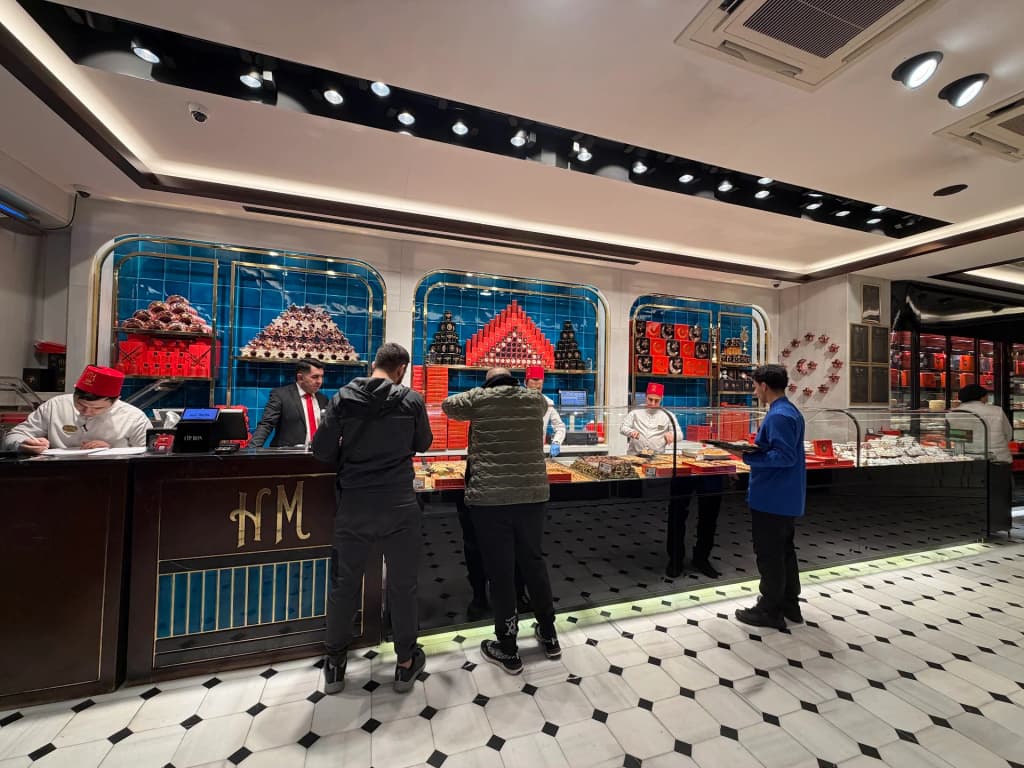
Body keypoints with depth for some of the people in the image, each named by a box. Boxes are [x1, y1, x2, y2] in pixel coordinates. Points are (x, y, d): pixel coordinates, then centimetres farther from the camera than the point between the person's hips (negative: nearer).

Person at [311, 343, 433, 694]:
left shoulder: (343, 397, -5)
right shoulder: (411, 399, -8)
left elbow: (321, 450, -5)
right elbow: (423, 444, 6)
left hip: (353, 507, 2)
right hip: (399, 506, -1)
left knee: (344, 585, 19)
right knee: (402, 585, 14)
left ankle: (335, 666, 35)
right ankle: (406, 663, 30)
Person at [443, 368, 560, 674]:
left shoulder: (479, 397, 0)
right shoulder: (536, 399, 7)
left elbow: (448, 405, 18)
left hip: (490, 497, -3)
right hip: (533, 494, 4)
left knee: (500, 571, 8)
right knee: (534, 562, 19)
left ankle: (508, 651, 24)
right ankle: (549, 636, 35)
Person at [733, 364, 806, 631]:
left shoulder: (778, 415, -21)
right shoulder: (790, 411, 11)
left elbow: (784, 456, -26)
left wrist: (748, 456, -22)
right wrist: (754, 448, 9)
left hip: (771, 497, -10)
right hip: (785, 496, 10)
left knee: (769, 554, 3)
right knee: (784, 550, 20)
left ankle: (770, 610, 16)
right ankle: (789, 603, 33)